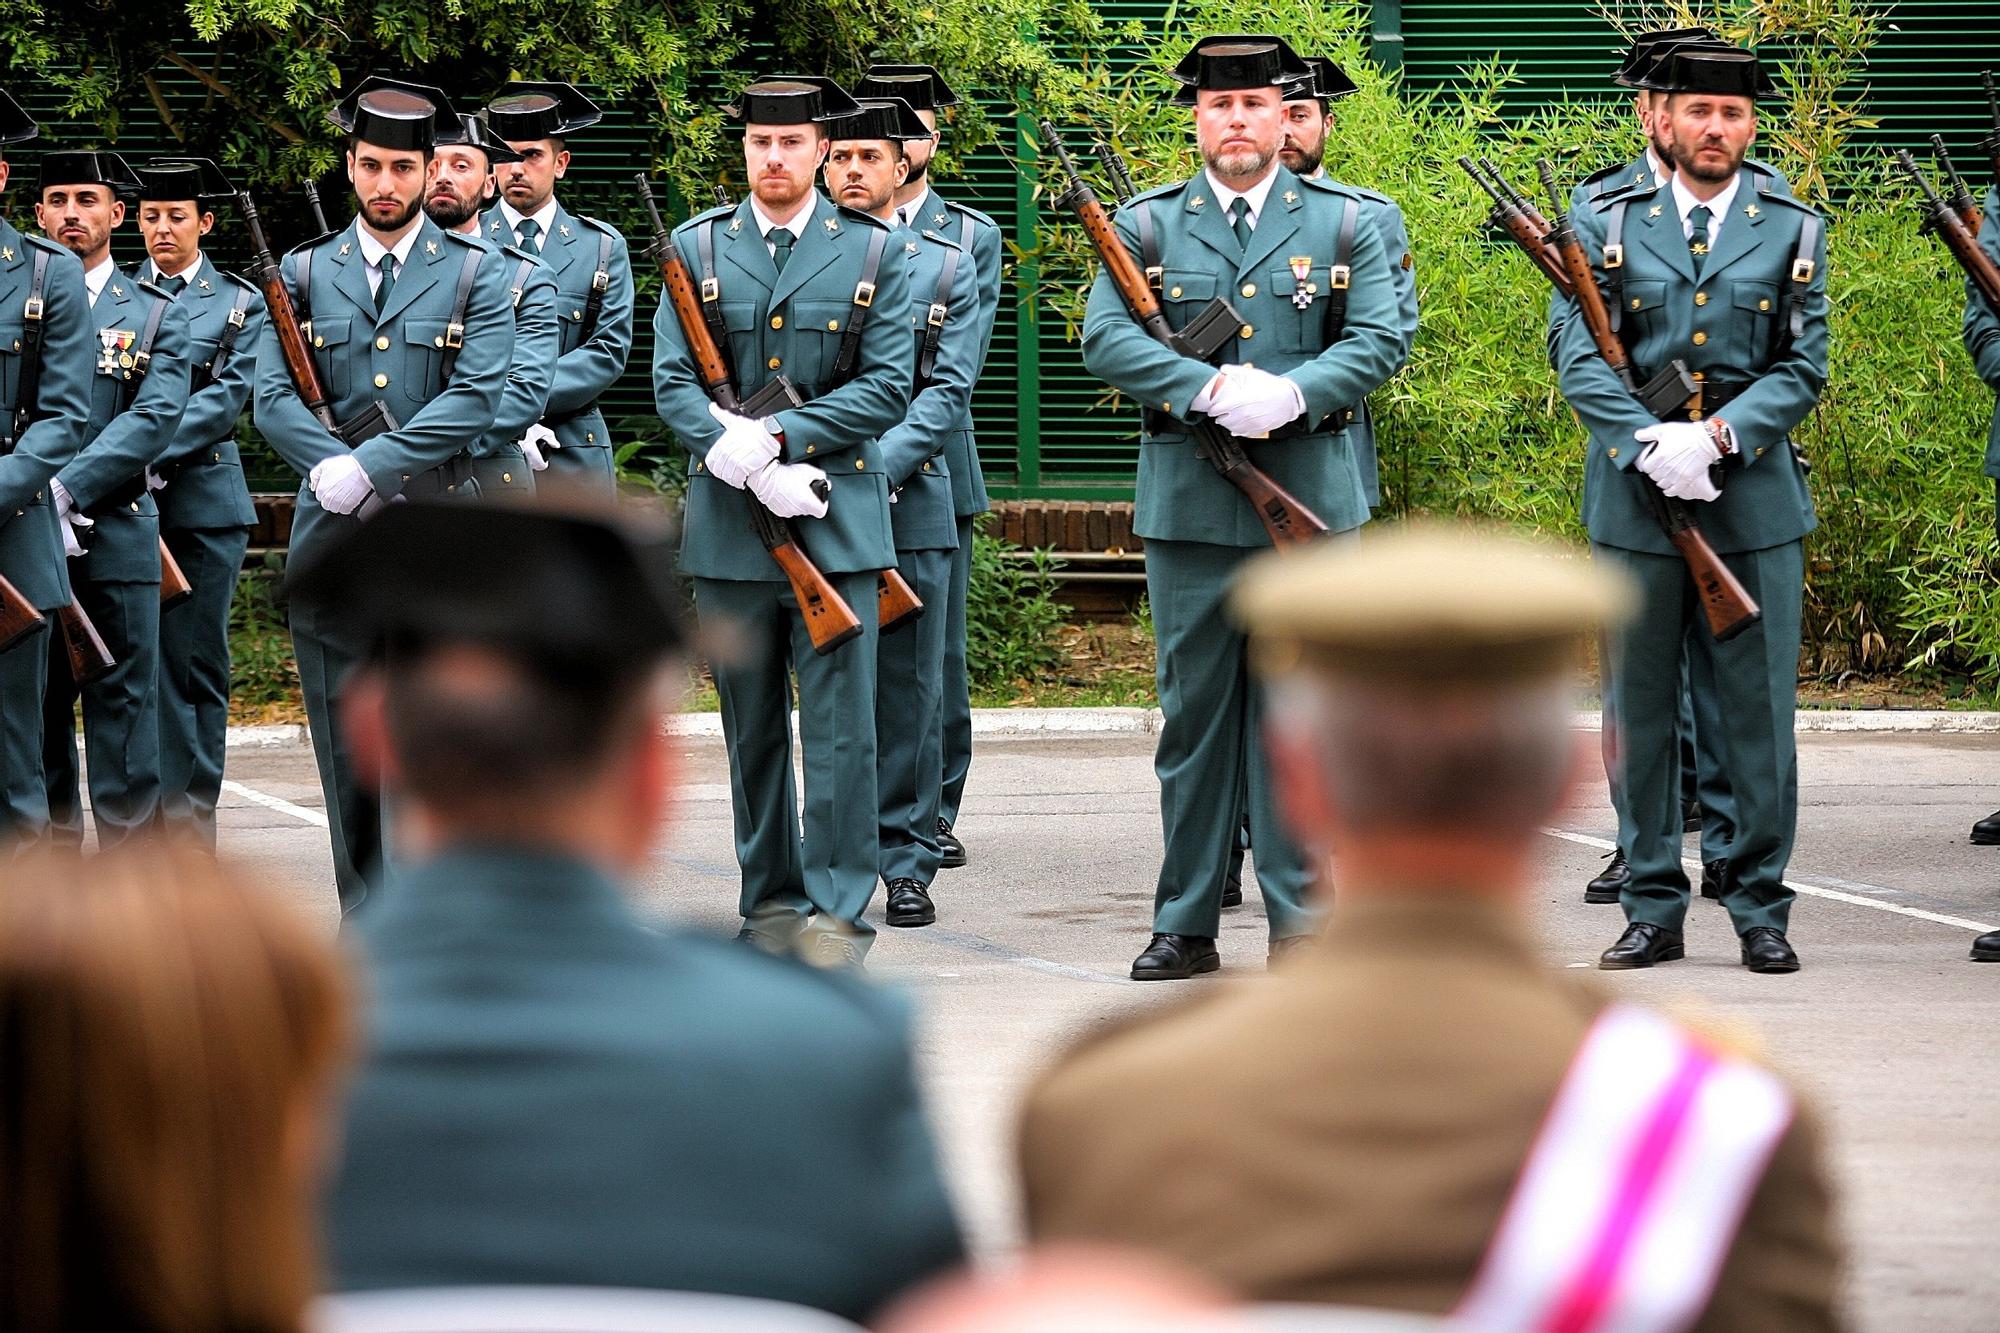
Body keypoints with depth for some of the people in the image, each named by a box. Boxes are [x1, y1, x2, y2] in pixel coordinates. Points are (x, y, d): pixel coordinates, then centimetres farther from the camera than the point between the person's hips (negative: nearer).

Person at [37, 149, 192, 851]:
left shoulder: (156, 316, 8)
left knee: (125, 711, -2)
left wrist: (65, 489, -18)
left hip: (117, 538, -1)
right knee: (35, 715, 4)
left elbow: (156, 419, -6)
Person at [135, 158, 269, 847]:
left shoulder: (241, 303, 7)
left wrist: (153, 452, -17)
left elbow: (229, 396, -5)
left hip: (204, 499, -1)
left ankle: (192, 817, 5)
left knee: (197, 661, 1)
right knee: (147, 659, -2)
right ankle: (171, 813, 0)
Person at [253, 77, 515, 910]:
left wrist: (367, 467, -15)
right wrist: (337, 472, -15)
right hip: (330, 538, 2)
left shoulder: (476, 274, 5)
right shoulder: (303, 274, 12)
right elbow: (273, 400, 3)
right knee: (346, 744, 3)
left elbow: (475, 401, -7)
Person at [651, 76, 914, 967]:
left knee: (840, 720, -6)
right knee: (751, 726, 8)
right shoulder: (696, 249, 7)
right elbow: (672, 383, 1)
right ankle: (770, 903, 16)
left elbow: (888, 385, -2)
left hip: (839, 521, -2)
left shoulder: (872, 252, 4)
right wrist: (750, 466, -14)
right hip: (728, 525, 2)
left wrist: (779, 437, -13)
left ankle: (838, 909, -3)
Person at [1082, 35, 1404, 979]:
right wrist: (1212, 388, -18)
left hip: (1309, 498, 0)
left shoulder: (1344, 223, 8)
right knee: (1193, 713, 4)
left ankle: (1300, 918, 6)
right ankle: (1186, 927, 9)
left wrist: (1291, 394, -18)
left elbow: (1379, 340, -2)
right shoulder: (1145, 225, 7)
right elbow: (1106, 339, -4)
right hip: (1186, 502, 0)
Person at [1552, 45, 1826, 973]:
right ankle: (1652, 909, 11)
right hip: (1632, 501, 0)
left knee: (1758, 710, 1)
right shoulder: (1608, 226, 5)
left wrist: (1719, 435, -14)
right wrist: (1652, 444, -17)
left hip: (1754, 497, 0)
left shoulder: (1793, 233, 7)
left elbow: (1803, 366, 2)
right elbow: (1578, 358, -2)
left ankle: (1760, 908, 8)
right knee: (1641, 711, 4)